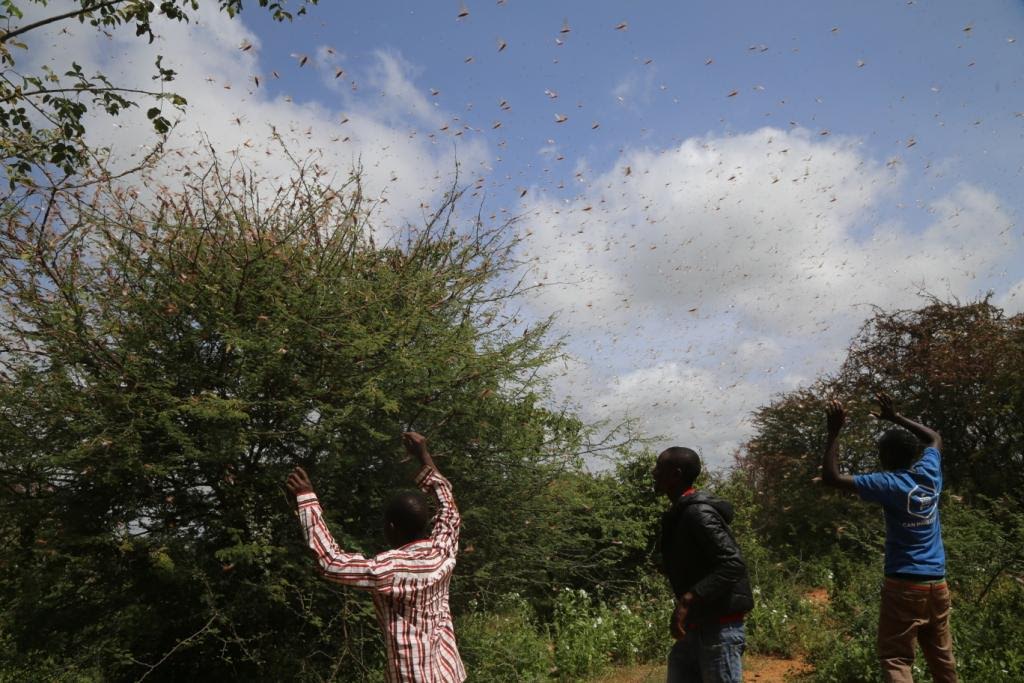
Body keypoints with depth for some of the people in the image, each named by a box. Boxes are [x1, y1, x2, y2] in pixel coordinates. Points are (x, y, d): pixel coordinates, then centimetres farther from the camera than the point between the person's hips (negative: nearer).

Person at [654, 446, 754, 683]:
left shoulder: (698, 513, -17)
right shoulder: (682, 513, 12)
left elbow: (733, 564, -26)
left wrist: (687, 600, -30)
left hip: (719, 626, -10)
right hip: (698, 626, 10)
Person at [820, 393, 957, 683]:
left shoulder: (889, 484, -13)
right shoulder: (930, 473, 3)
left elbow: (831, 477, -16)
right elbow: (935, 438, 25)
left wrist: (834, 432, -13)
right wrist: (895, 418, 25)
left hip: (904, 584, -6)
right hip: (937, 584, 7)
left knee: (895, 657, -4)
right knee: (942, 657, 14)